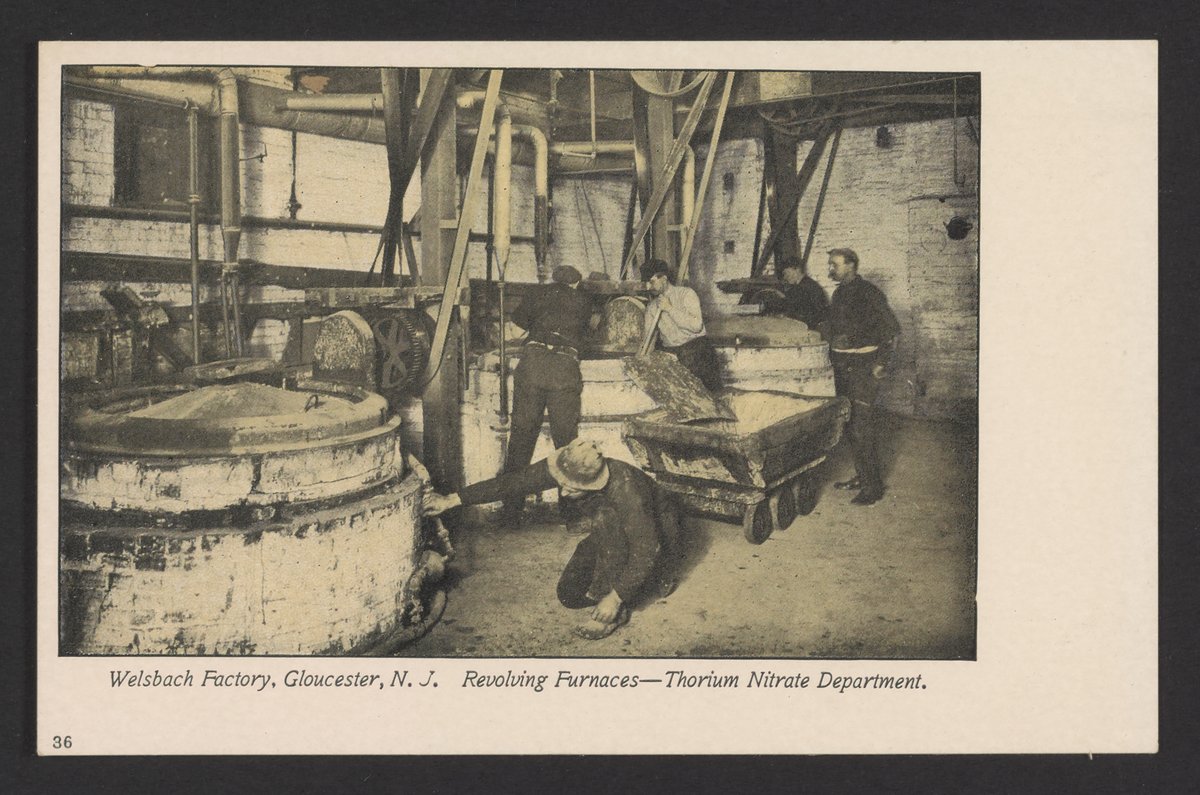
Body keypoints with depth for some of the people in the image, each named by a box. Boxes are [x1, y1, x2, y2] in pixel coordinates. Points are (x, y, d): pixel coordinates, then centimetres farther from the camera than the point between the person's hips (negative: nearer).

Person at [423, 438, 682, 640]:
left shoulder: (626, 489, -41)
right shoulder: (564, 468, -24)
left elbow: (648, 548, -37)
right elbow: (512, 482, -19)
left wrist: (615, 598, -37)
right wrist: (452, 500, -22)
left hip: (656, 535, -6)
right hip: (611, 533, 6)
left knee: (605, 517, -36)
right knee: (569, 595, -7)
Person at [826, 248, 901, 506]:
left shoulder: (869, 294, -12)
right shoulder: (839, 293, 12)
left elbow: (892, 330, -11)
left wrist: (880, 364, -13)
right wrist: (833, 358, 15)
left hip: (863, 366, -8)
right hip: (842, 366, 8)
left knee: (861, 429, -10)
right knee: (850, 425, 12)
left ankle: (873, 487, -4)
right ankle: (861, 477, 23)